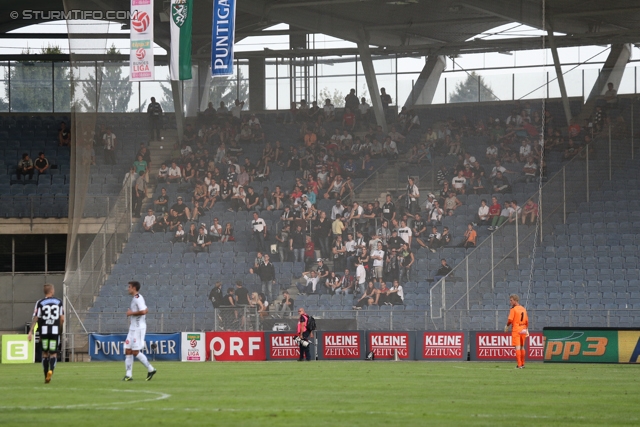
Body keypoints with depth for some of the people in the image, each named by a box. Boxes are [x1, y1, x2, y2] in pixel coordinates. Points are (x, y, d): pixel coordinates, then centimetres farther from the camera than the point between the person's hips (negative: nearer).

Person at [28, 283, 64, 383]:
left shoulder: (40, 303, 0)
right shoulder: (59, 302, 4)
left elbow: (35, 318, -4)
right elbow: (62, 319, 3)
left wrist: (31, 332, -3)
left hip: (44, 330, 0)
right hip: (55, 330, 0)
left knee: (45, 353, 12)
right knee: (53, 353, 5)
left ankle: (46, 377, 13)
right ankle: (51, 370, -24)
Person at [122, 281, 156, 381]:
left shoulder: (138, 298, -14)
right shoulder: (135, 298, 17)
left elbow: (143, 311, -27)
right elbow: (146, 310, 25)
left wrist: (131, 313, -15)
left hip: (138, 329, -10)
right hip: (133, 328, 10)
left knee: (135, 352, -9)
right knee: (128, 350, 5)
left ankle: (150, 369, 2)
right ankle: (129, 375, 5)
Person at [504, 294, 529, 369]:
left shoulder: (513, 309, -11)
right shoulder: (523, 309, 10)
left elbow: (510, 320, -16)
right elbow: (527, 321, 11)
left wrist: (507, 326, 2)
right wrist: (527, 330, 19)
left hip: (516, 330, -7)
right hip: (523, 330, 7)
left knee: (517, 347, -7)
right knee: (522, 347, 18)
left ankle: (519, 365, -11)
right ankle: (522, 364, 25)